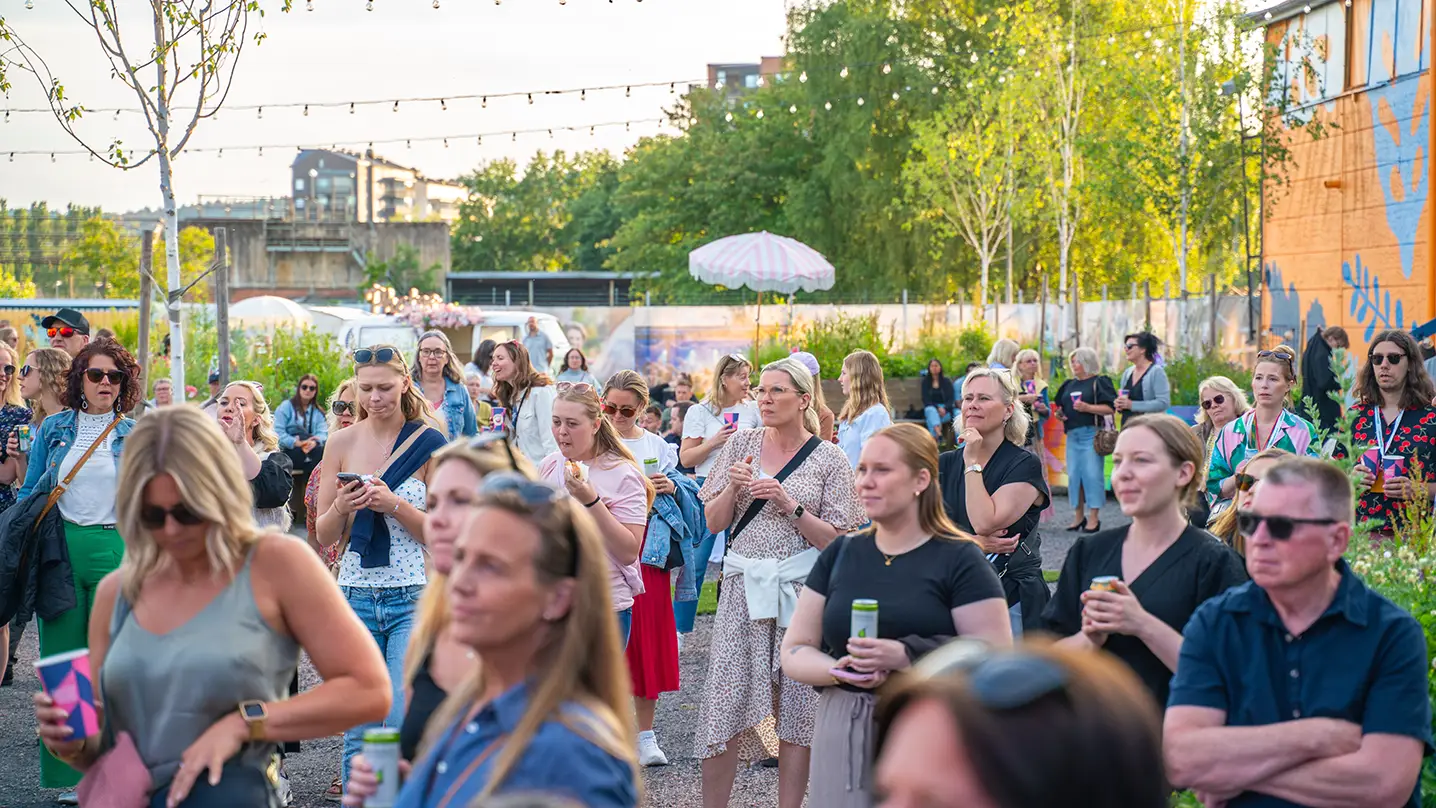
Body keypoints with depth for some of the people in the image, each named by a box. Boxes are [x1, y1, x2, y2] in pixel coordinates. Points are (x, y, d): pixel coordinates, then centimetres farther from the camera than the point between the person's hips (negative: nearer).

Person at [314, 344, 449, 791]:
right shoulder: (341, 443, 7)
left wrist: (394, 505, -16)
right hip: (355, 597, 3)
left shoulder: (429, 443, -1)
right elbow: (324, 535, 10)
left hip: (413, 598, -3)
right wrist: (342, 507, -11)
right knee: (357, 733, 6)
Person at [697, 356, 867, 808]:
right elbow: (713, 522, 8)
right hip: (743, 584, 2)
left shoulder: (829, 460, -1)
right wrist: (734, 487, -10)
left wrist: (789, 505, -16)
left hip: (801, 589, -2)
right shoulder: (743, 444, 7)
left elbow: (838, 541, -5)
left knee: (796, 703, 2)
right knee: (726, 701, -1)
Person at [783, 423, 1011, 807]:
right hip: (843, 736, 4)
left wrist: (907, 656, -22)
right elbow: (793, 653, 10)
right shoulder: (840, 555, 11)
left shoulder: (959, 560, -2)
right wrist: (840, 671, -12)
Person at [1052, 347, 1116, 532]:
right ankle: (1079, 516, 10)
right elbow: (1061, 406, 27)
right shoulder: (1069, 385, 18)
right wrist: (1059, 414, 5)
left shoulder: (1099, 382, 0)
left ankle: (1094, 517, -3)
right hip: (1072, 435, 6)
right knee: (1074, 474, 4)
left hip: (1091, 434, -6)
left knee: (1092, 474, -7)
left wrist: (1088, 408, -19)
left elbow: (1109, 408, -8)